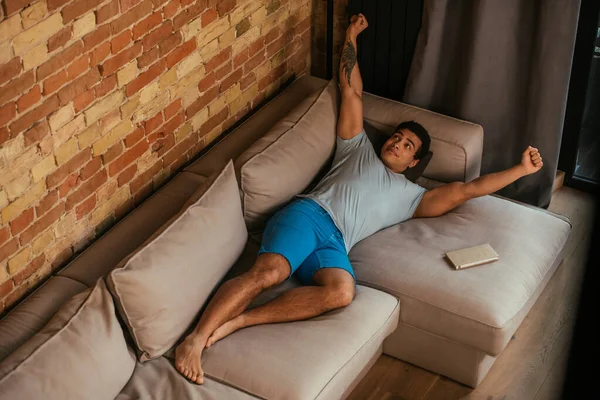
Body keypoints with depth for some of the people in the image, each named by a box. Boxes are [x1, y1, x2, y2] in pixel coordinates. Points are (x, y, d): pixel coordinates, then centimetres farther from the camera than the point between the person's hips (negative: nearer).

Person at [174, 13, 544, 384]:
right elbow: (351, 89, 28)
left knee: (342, 292, -35)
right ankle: (194, 340, -39)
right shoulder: (359, 147, 29)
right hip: (308, 214, -1)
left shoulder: (412, 196, 31)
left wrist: (521, 169, 26)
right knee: (269, 272, -32)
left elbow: (469, 188, 27)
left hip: (334, 243, 1)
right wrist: (352, 36, 28)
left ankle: (236, 321, -35)